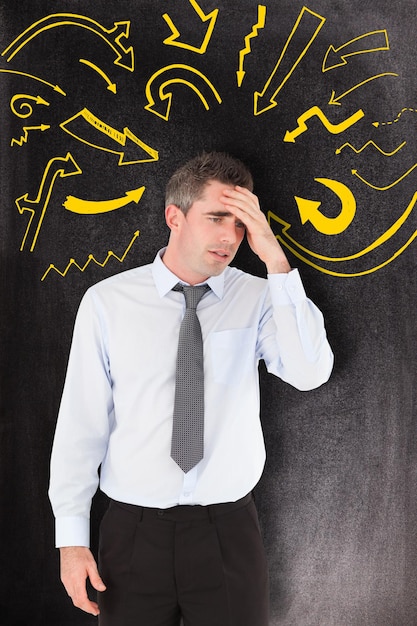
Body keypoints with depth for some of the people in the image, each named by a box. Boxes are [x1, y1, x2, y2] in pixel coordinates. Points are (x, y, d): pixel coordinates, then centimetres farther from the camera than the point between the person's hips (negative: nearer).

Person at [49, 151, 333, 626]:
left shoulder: (257, 298, -3)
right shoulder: (107, 301, -6)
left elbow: (311, 373, -19)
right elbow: (81, 422, -5)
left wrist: (277, 264, -22)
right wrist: (72, 537, -5)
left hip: (229, 532, 1)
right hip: (133, 529, 0)